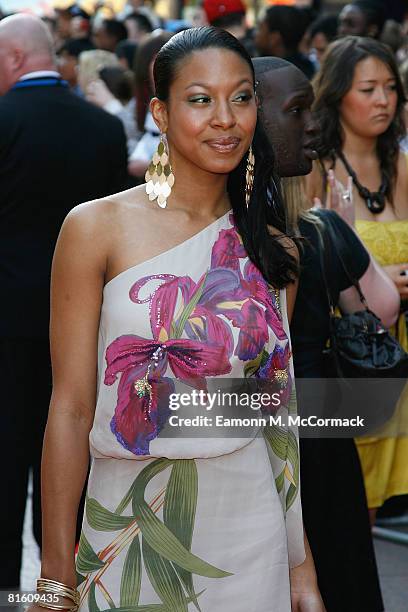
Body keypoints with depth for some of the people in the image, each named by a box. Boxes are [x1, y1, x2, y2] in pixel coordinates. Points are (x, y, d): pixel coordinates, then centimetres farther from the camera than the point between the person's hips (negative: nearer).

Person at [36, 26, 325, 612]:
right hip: (129, 530, -2)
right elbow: (71, 409, -7)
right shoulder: (97, 227, -6)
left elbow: (279, 411, 9)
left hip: (252, 538, 3)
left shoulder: (274, 250, 4)